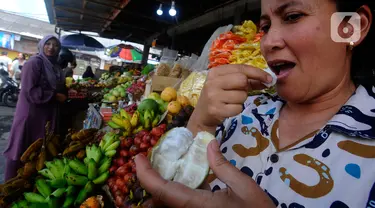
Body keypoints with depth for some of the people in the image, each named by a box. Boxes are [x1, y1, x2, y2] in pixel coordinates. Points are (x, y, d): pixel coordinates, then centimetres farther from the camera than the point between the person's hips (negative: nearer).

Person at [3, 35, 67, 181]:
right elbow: (29, 91, -20)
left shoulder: (55, 67, 13)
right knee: (22, 151, 2)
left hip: (47, 114, 8)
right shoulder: (34, 63, -12)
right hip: (31, 113, -7)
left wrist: (68, 93, 6)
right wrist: (54, 96, -18)